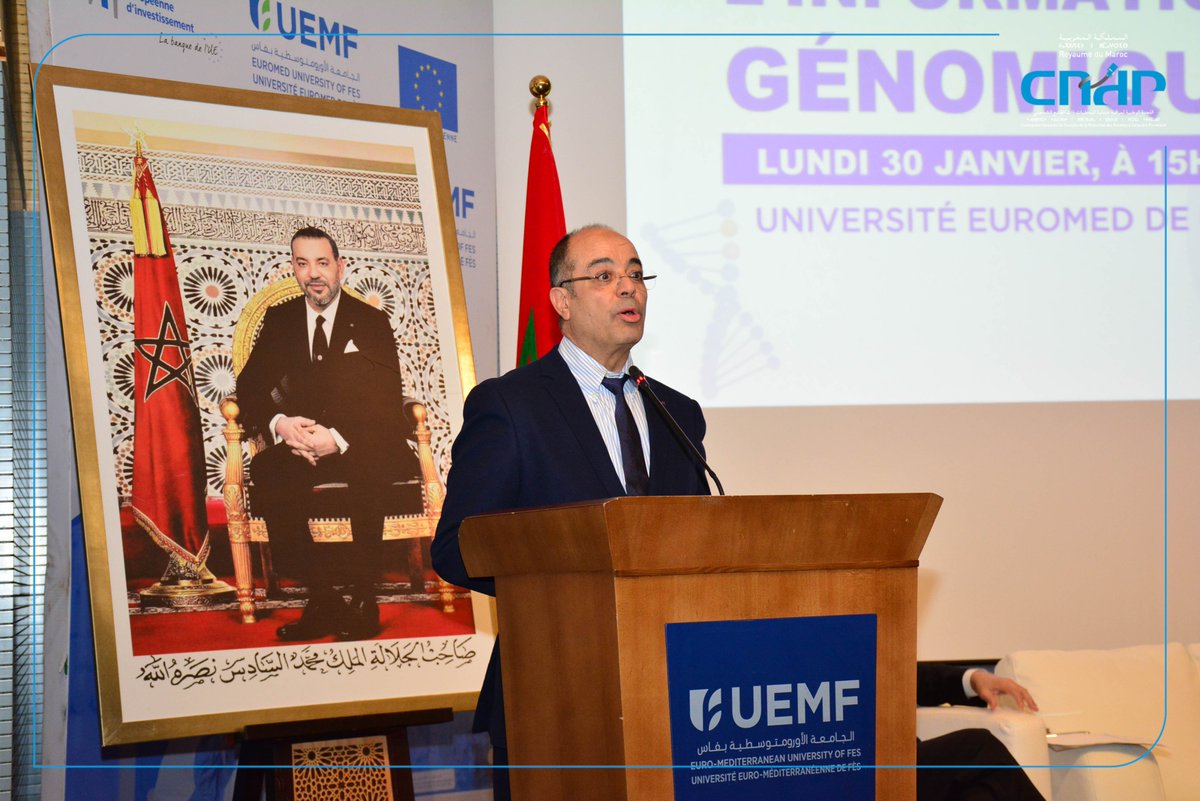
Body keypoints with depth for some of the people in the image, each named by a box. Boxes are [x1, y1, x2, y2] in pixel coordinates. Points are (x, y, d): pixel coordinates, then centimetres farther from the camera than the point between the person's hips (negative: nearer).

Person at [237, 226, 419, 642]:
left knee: (371, 472, -38)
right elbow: (250, 386, 6)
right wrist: (279, 424, -18)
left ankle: (364, 598, -25)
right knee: (266, 472, -32)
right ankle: (323, 600, -27)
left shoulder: (372, 323, 4)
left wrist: (338, 438, -23)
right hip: (299, 445, 2)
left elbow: (387, 401, -5)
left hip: (359, 447, -2)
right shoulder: (279, 320, 12)